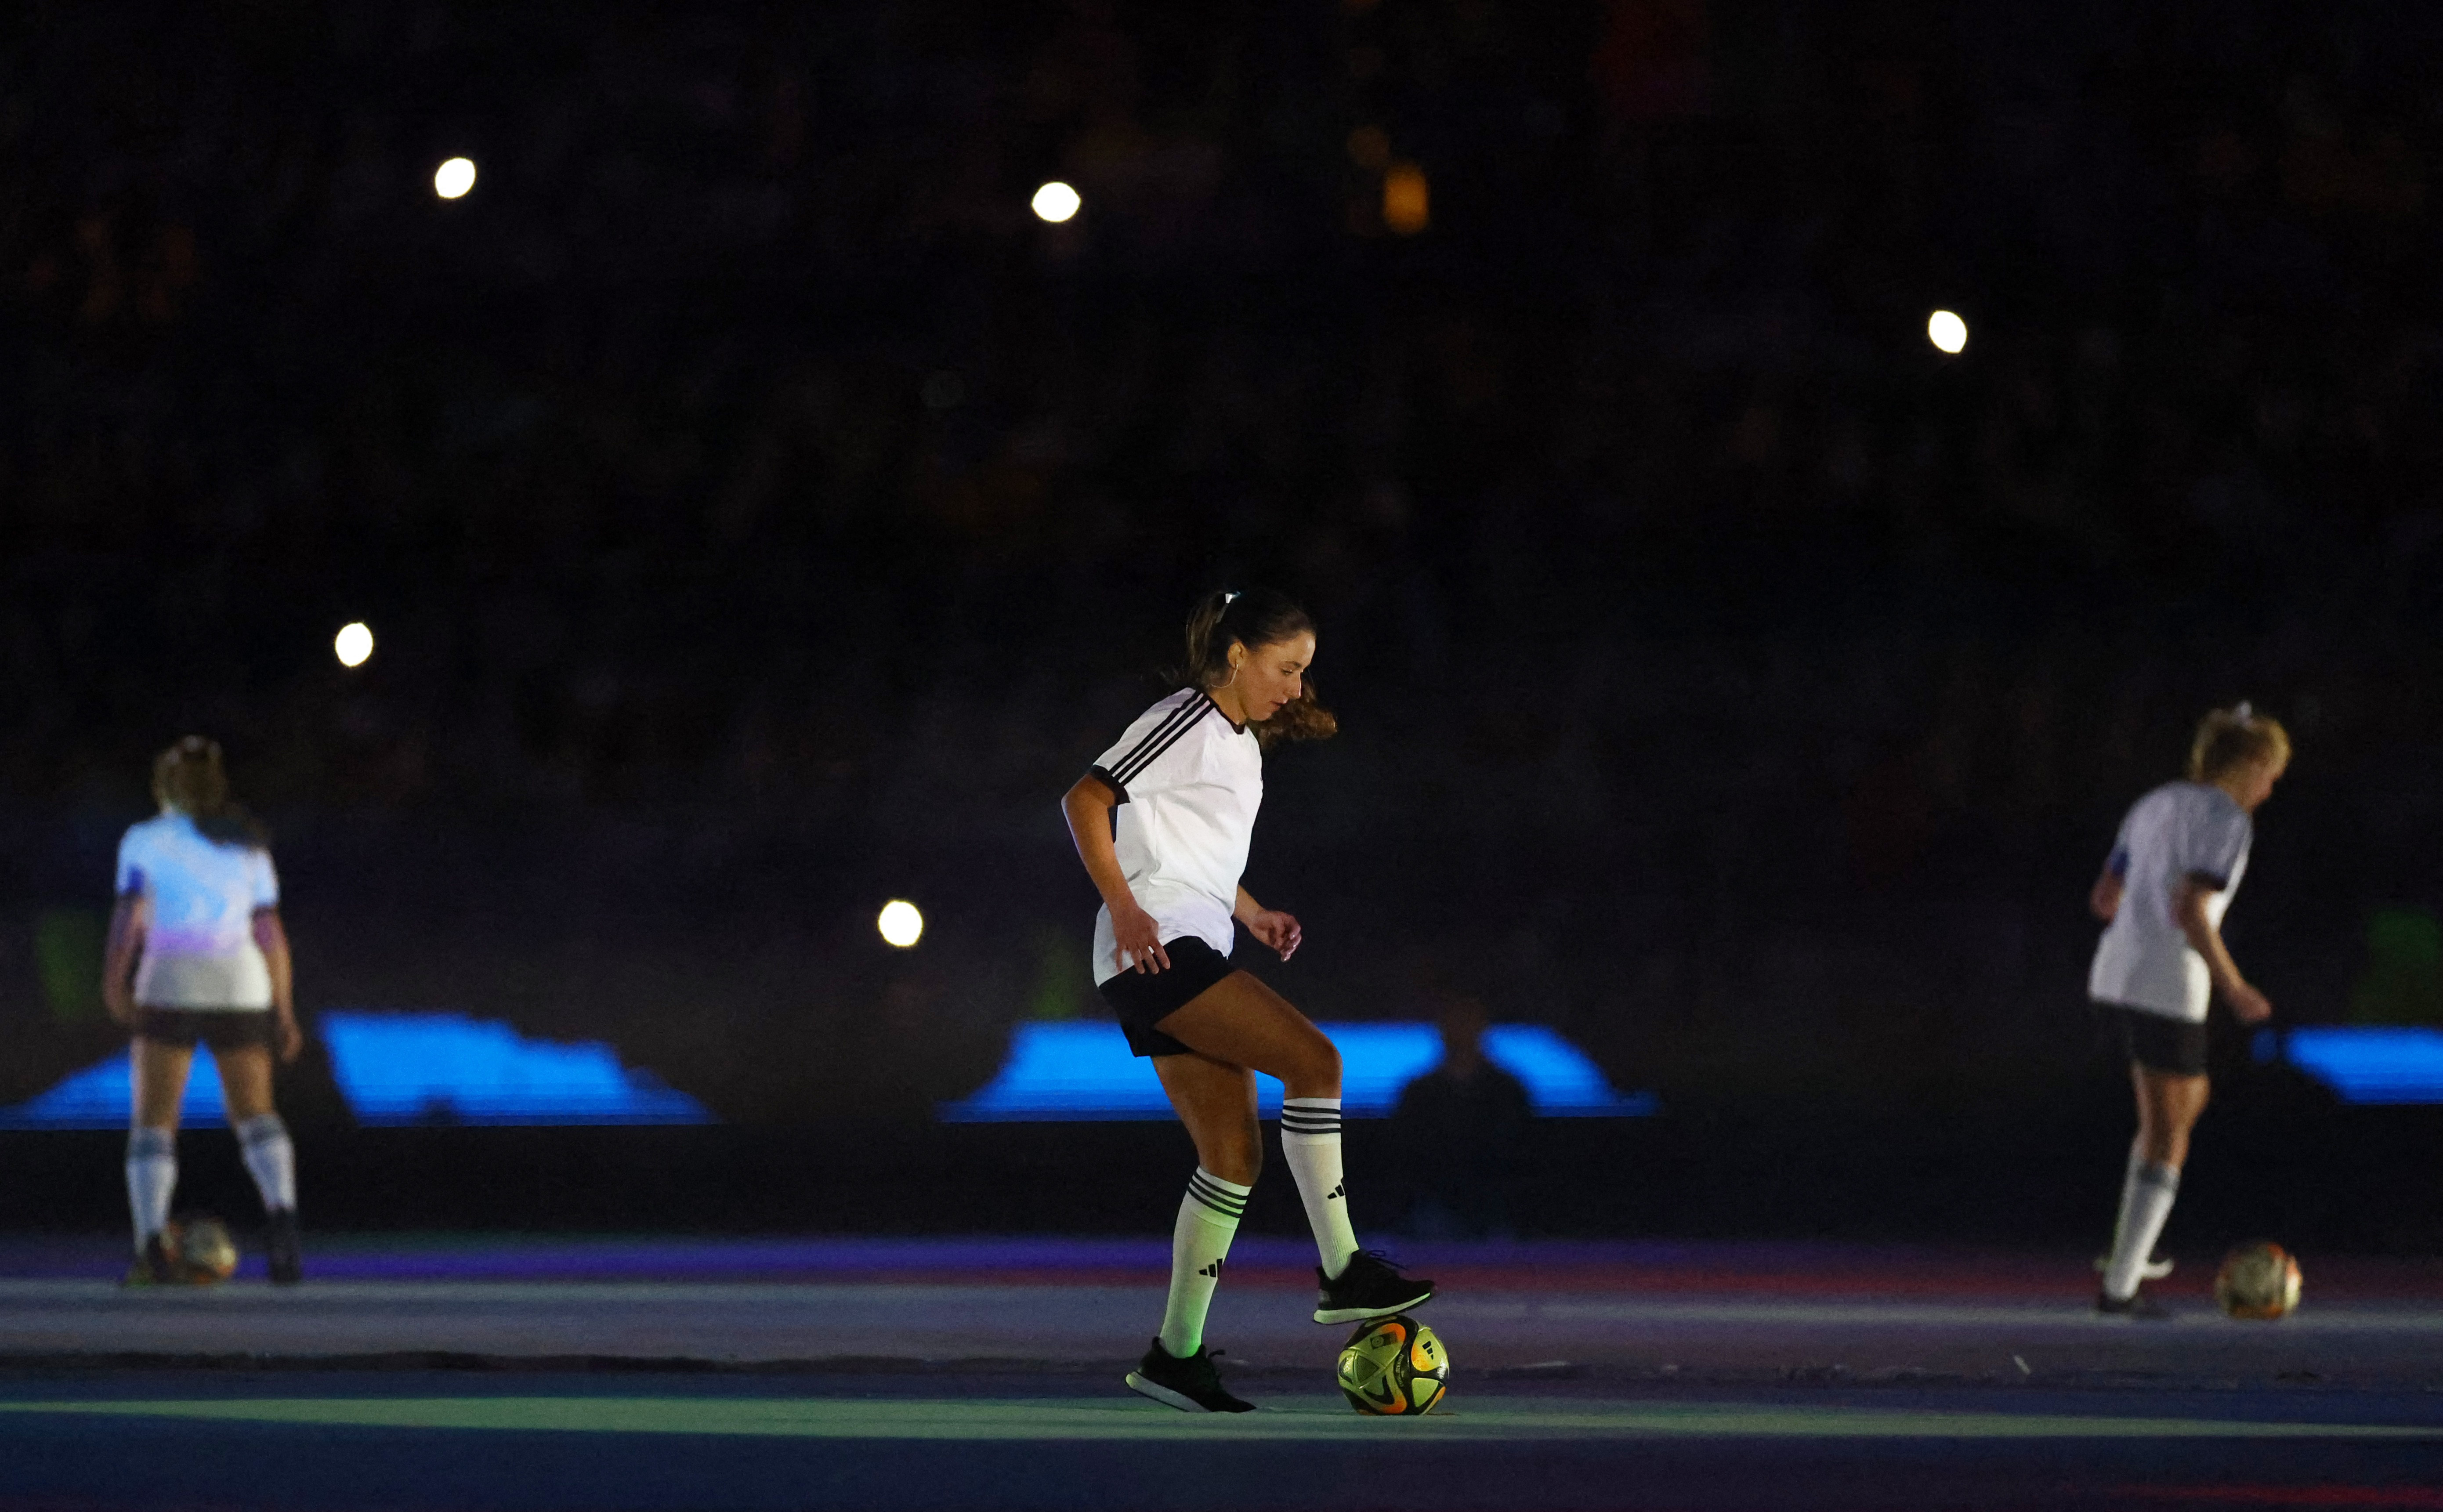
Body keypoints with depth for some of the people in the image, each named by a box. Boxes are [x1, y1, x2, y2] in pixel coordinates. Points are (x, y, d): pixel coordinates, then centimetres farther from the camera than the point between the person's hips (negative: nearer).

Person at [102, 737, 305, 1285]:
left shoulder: (146, 840, 7)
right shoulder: (248, 846, 16)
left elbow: (131, 910, -7)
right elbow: (271, 933, 12)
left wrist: (114, 977, -15)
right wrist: (285, 1012, 16)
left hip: (169, 986, -3)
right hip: (242, 987, 3)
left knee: (154, 1121, 3)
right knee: (256, 1113, 12)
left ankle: (152, 1247, -15)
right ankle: (281, 1214, -16)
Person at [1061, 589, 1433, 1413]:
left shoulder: (1239, 742, 21)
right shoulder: (1185, 722, -7)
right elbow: (1086, 800, -14)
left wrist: (1252, 914, 18)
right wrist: (1125, 909, -23)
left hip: (1192, 956, 10)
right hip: (1157, 947, -10)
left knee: (1235, 1153, 3)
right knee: (1314, 1059, -21)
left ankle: (1176, 1352, 5)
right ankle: (1342, 1270, -19)